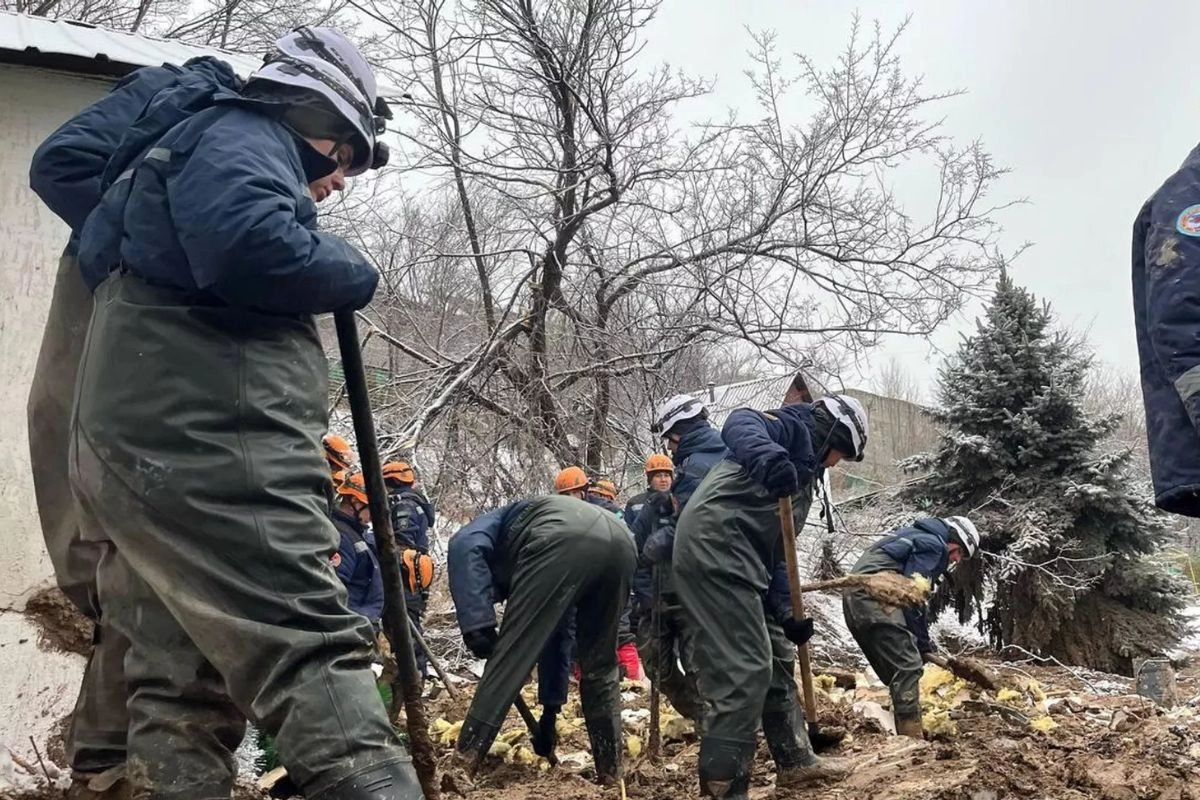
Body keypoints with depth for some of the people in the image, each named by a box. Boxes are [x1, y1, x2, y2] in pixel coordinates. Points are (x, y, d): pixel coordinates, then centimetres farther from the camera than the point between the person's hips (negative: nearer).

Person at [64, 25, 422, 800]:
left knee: (184, 684, 8)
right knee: (316, 654, -18)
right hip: (202, 443, -10)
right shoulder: (242, 136, 0)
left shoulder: (185, 152, 31)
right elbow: (248, 246, -20)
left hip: (140, 447, 10)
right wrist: (353, 271, -4)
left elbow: (99, 246, 32)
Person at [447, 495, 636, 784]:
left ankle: (463, 761, 8)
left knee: (510, 655, 4)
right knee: (600, 667, 23)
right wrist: (550, 712, 52)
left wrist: (477, 623, -3)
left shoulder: (496, 523, 30)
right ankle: (610, 772, 27)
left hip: (564, 541, -7)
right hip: (620, 543, 7)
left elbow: (465, 547, 2)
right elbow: (555, 636, 46)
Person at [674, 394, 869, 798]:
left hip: (735, 557, 11)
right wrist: (767, 457, -43)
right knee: (746, 670, -12)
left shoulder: (803, 474, 30)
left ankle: (795, 760, 35)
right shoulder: (795, 428, 3)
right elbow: (740, 423, -21)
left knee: (777, 655, 20)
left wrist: (785, 610, 10)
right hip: (714, 547, -11)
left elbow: (775, 548, 22)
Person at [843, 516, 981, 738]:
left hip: (854, 596, 10)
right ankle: (911, 738, -16)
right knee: (908, 666, -11)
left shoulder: (917, 536, 29)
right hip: (873, 594, -10)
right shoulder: (934, 544, -1)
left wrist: (923, 642, 24)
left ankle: (904, 735, 15)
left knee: (896, 670, 13)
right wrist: (923, 643, -1)